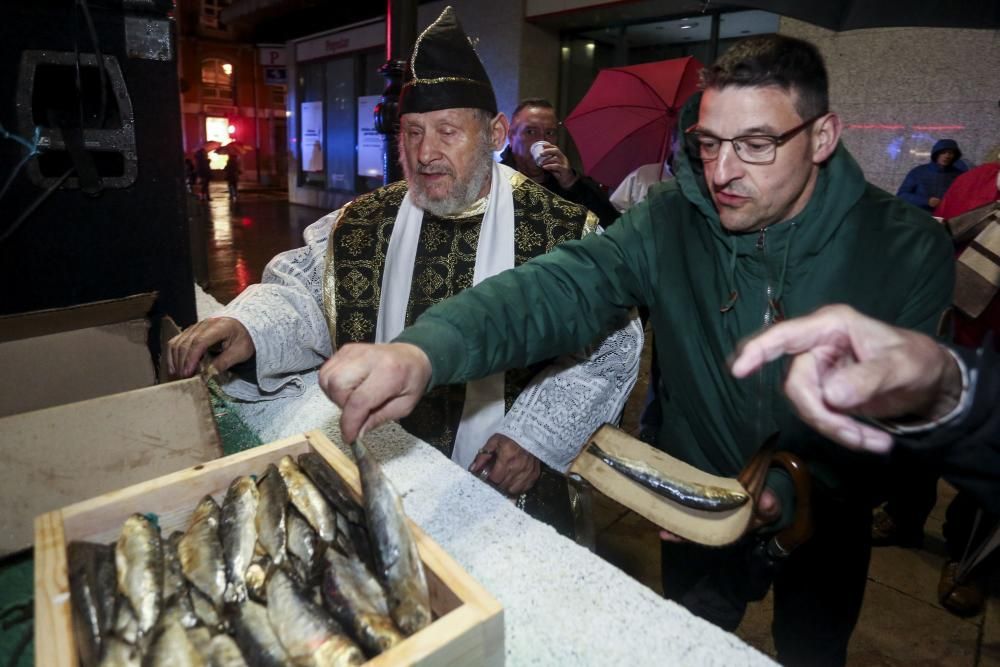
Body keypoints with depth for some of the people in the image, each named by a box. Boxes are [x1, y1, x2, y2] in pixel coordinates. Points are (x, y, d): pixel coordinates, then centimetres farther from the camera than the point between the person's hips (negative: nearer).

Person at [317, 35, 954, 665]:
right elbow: (562, 286, -34)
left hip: (825, 521, 1)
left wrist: (794, 489, -34)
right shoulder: (671, 221, -19)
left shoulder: (909, 249, -19)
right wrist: (425, 349, -50)